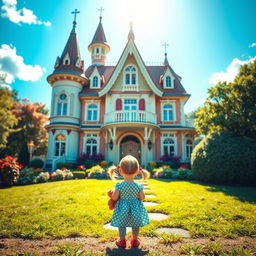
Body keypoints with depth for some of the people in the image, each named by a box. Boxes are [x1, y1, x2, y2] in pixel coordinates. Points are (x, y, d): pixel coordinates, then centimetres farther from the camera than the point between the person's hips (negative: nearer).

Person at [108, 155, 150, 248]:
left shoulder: (119, 185, -20)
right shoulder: (138, 186, -15)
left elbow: (114, 198, -14)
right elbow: (142, 197, -5)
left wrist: (113, 193, 7)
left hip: (122, 208, -1)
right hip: (135, 208, 2)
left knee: (121, 224, 20)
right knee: (135, 225, 22)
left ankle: (122, 241, 32)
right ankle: (135, 240, 38)